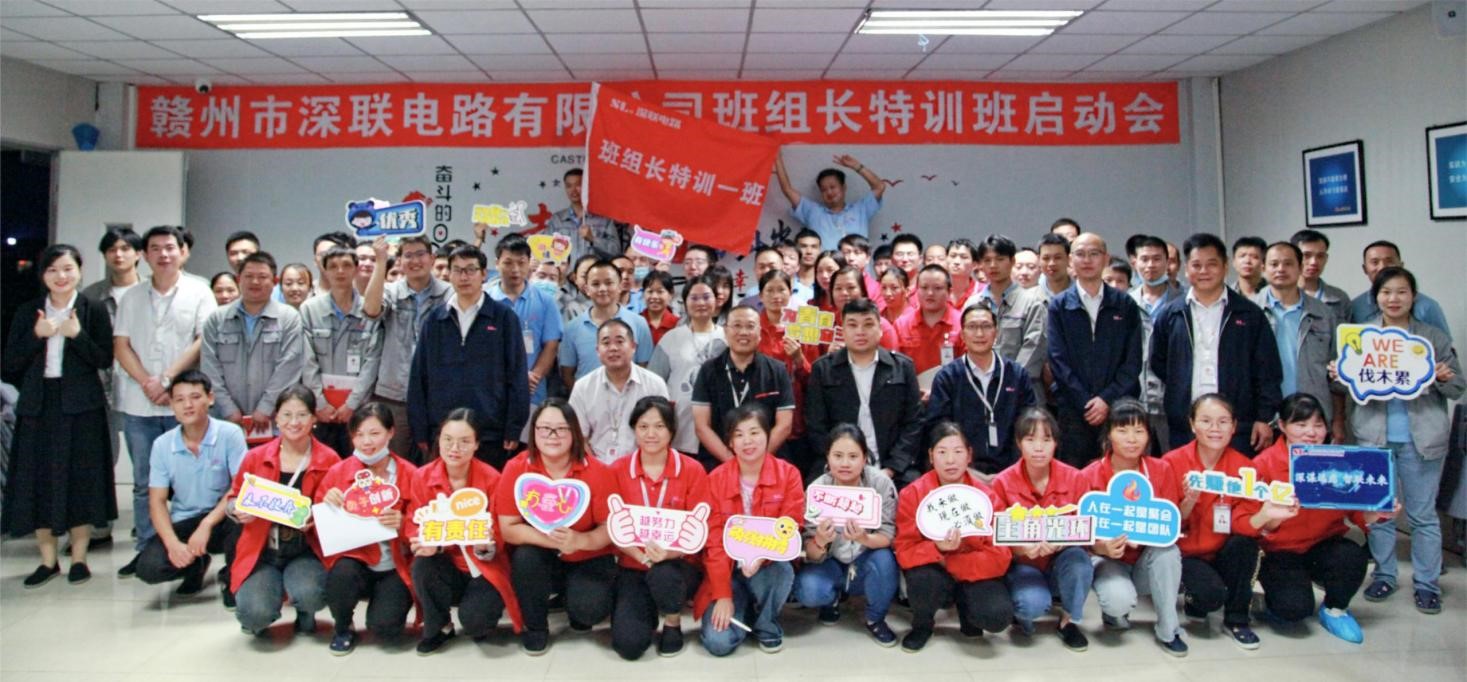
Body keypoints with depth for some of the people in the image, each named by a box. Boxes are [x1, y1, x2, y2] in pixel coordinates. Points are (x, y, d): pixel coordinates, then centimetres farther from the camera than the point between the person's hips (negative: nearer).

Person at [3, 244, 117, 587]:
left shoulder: (94, 310, 1)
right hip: (38, 405, 3)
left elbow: (105, 360, -5)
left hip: (81, 405, -2)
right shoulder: (28, 312, 8)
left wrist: (77, 335, -18)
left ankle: (79, 557, 12)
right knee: (39, 481, 4)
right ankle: (48, 559, 15)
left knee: (81, 479, 1)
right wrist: (36, 335, -12)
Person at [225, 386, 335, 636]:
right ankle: (259, 618, 18)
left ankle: (305, 615, 10)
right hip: (261, 552, 1)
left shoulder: (329, 460, -2)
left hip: (306, 552, -1)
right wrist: (238, 511, -9)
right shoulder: (255, 457, 3)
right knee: (256, 612, -25)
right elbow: (233, 499, 15)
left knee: (308, 594, -32)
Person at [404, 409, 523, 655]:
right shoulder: (422, 477, -7)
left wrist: (485, 546, -32)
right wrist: (425, 542, -26)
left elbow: (500, 533, -8)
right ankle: (438, 627, -1)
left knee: (474, 620, -27)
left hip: (484, 565, -3)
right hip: (446, 564, 3)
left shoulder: (492, 479, -14)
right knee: (422, 567, -31)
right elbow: (413, 523, -3)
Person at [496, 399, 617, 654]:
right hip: (538, 558, 1)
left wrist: (580, 540, -34)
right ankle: (534, 627, -4)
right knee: (524, 556, -31)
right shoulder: (516, 468, -14)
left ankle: (575, 598, 14)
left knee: (590, 609, -26)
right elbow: (508, 528, -16)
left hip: (588, 559, -1)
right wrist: (551, 539, -31)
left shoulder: (597, 471, -16)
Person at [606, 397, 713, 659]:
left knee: (663, 574, -38)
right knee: (628, 644, -20)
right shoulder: (617, 470, -2)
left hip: (680, 564, -1)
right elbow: (613, 529, -3)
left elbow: (699, 529, -6)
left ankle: (673, 624, -3)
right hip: (633, 566, 1)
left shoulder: (692, 470, -6)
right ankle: (648, 609, 17)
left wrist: (669, 552, -26)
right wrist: (643, 556, -21)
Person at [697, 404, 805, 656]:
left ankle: (767, 625, -3)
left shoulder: (788, 474, -9)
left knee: (781, 569, -35)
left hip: (770, 566, 0)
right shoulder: (716, 479, -8)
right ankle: (744, 609, 16)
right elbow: (714, 541, -9)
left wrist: (761, 555, -32)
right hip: (729, 569, 0)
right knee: (719, 642, -19)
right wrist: (723, 595, -15)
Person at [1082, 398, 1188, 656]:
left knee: (1168, 551, -31)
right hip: (1107, 558, -2)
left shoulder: (1161, 470, -8)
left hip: (1147, 558, 3)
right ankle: (1114, 611, 6)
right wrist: (1103, 547, -33)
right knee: (1119, 600, -33)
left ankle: (1168, 630, -13)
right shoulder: (1089, 476, -14)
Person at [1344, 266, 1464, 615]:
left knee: (1423, 514, 7)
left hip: (1422, 438, -1)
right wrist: (1338, 376, -13)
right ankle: (1384, 575, 23)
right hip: (1373, 435, 1)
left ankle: (1427, 583, 17)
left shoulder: (1434, 337, 2)